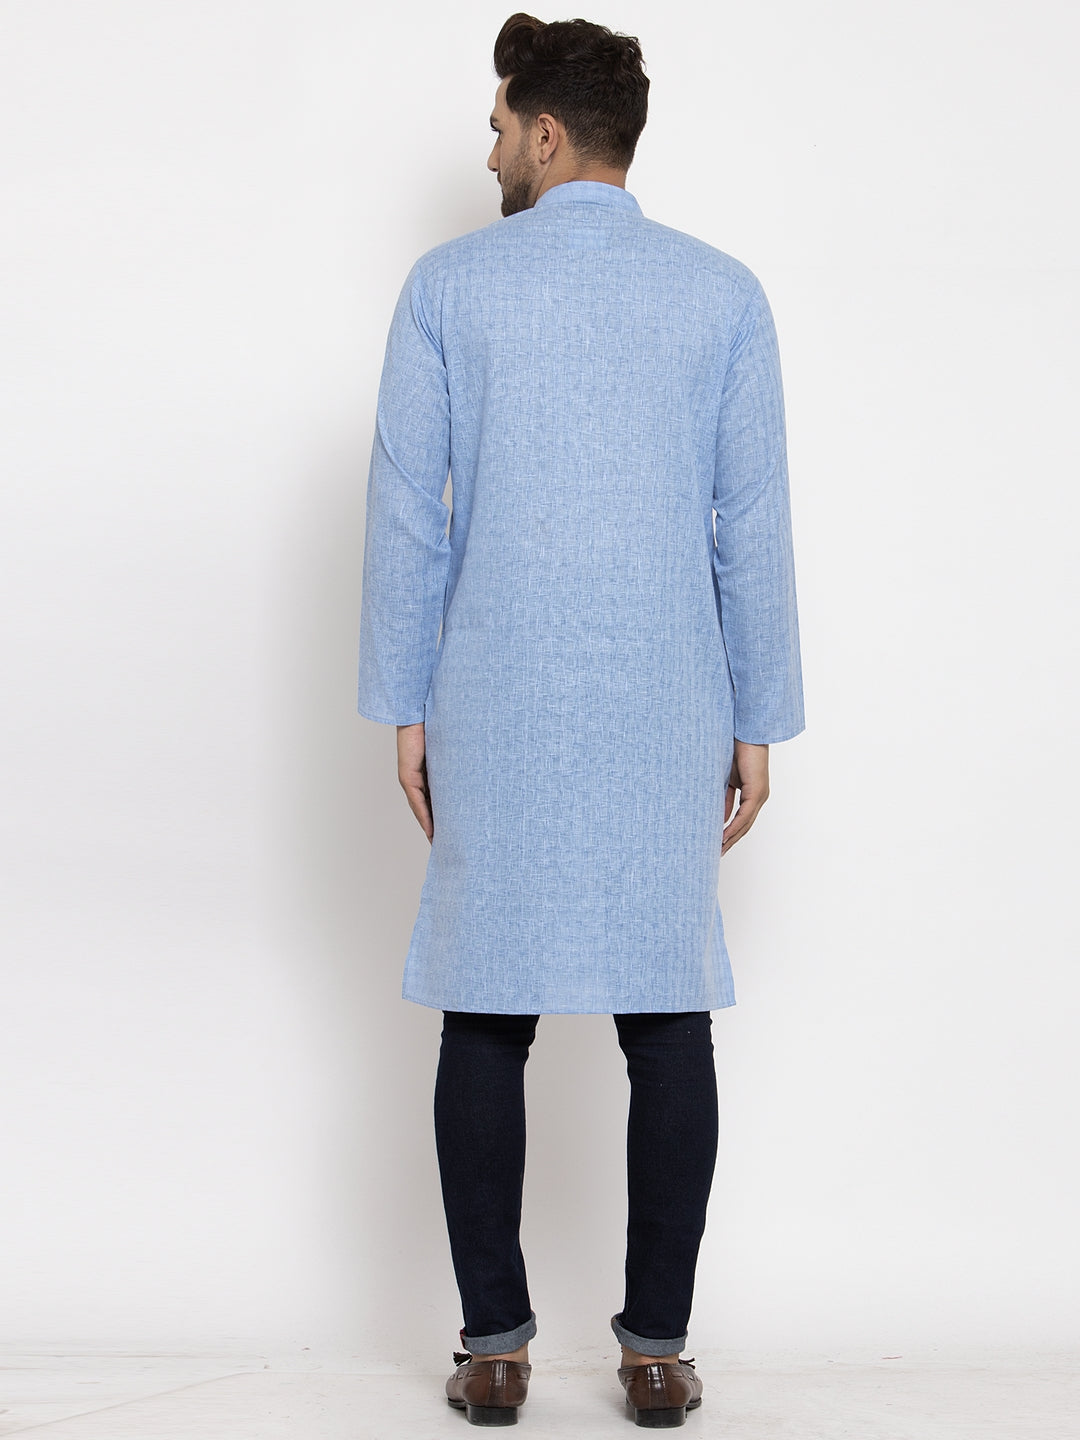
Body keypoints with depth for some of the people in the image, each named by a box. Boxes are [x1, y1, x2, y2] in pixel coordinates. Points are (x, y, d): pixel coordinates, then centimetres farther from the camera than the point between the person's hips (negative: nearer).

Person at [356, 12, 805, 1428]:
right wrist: (758, 724, 6)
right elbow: (754, 525, 1)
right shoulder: (724, 292, 3)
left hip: (496, 709, -1)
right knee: (667, 1019, 6)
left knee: (487, 1020, 6)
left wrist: (403, 708, 5)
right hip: (665, 716, 1)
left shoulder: (451, 284, 0)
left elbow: (406, 510, -1)